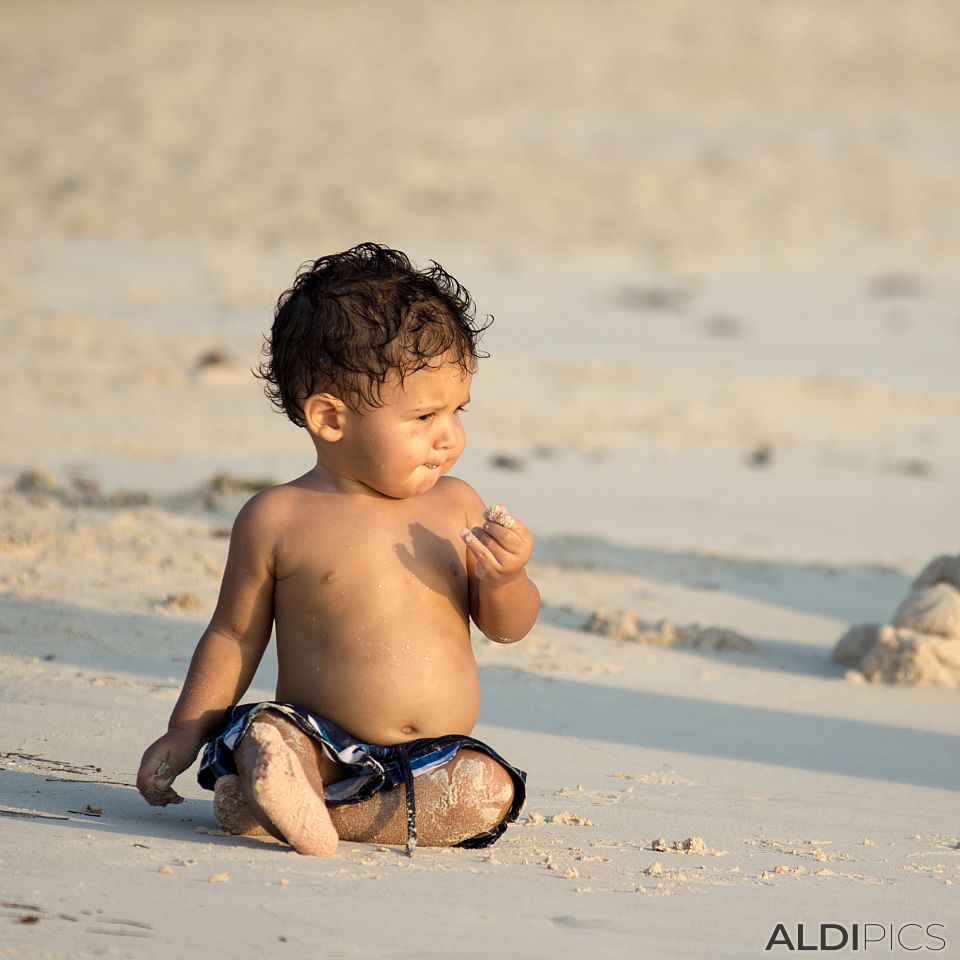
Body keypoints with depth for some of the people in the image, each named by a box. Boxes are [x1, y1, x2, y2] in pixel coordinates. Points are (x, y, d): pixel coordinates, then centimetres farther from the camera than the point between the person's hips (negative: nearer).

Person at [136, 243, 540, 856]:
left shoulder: (456, 506, 6)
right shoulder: (278, 520, -2)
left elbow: (508, 627, 11)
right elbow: (234, 635, 9)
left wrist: (505, 579, -11)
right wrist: (185, 735, 5)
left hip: (436, 757, 3)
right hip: (321, 744, -3)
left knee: (488, 793, -29)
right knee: (266, 737, -33)